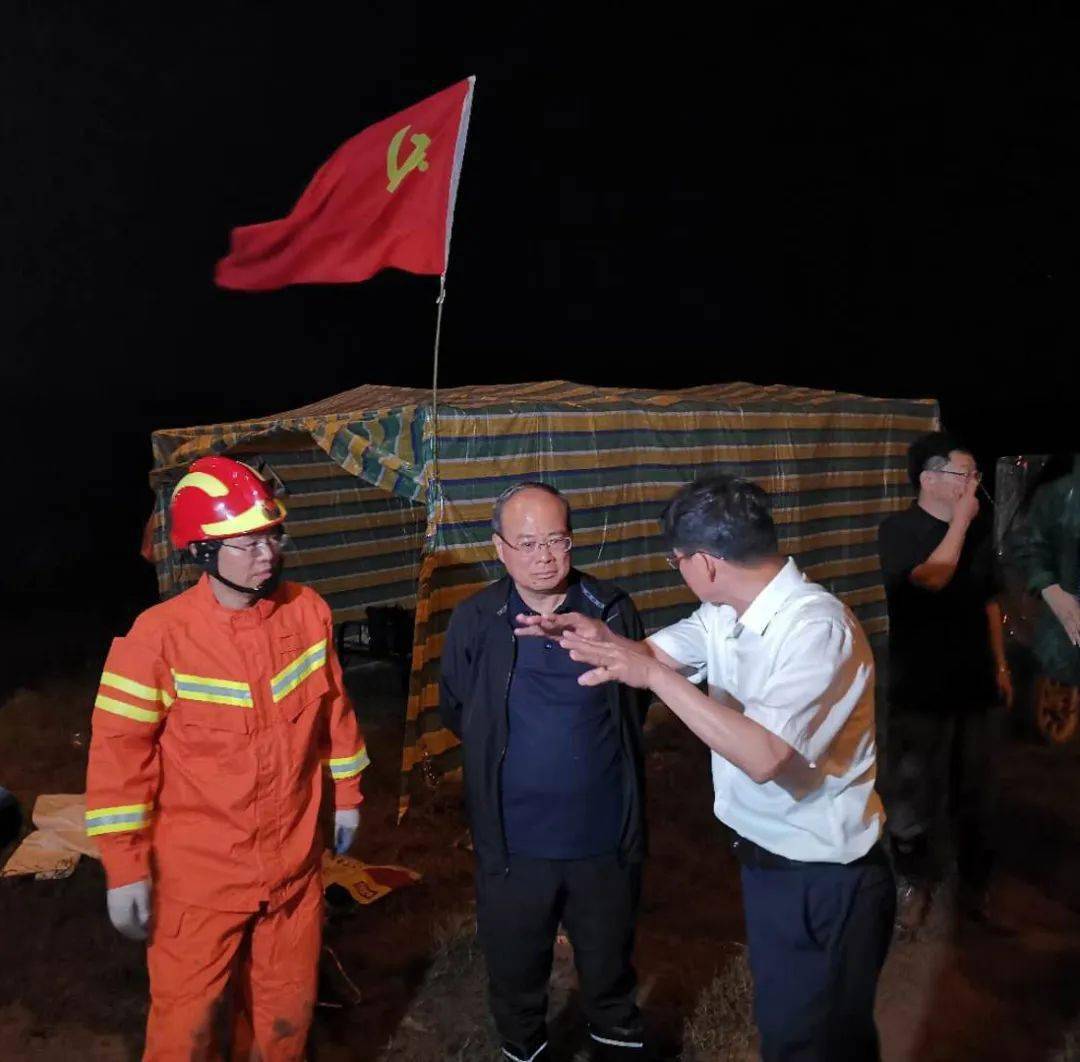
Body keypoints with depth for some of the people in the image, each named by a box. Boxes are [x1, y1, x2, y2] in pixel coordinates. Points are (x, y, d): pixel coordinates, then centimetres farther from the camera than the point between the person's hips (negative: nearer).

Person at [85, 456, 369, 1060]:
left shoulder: (310, 612, -5)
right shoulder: (158, 636, -17)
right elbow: (120, 753, -12)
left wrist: (347, 794, 14)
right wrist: (126, 868, -11)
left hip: (295, 863, 4)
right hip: (199, 874, -3)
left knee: (288, 1013, 18)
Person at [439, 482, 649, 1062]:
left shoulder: (612, 610, -9)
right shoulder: (474, 621, -10)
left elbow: (637, 703, 5)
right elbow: (455, 711, 4)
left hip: (605, 835, 0)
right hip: (513, 840, 0)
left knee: (608, 957, 21)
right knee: (515, 965, 20)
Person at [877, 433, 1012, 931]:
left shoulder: (978, 532, 5)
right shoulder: (898, 531, -10)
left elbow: (989, 603, 15)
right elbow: (931, 579, -28)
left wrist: (1000, 664, 13)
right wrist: (960, 519, -19)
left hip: (976, 685, 5)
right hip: (920, 690, -4)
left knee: (976, 792, 14)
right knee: (915, 795, 5)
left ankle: (974, 882, 31)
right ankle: (916, 882, 24)